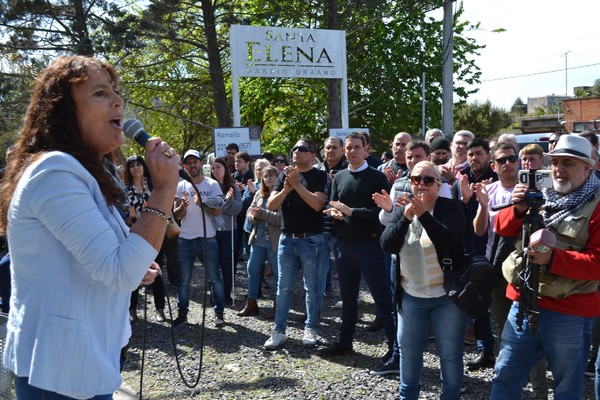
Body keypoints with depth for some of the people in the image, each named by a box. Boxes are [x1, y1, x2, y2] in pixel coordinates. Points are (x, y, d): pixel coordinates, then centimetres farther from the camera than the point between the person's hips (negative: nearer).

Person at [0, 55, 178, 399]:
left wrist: (134, 269, 6)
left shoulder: (78, 173, 12)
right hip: (62, 370, -10)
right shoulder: (54, 170, -21)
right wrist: (164, 189, -25)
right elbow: (121, 272, -28)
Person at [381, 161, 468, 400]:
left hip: (447, 295, -4)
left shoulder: (451, 207, -8)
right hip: (411, 295, 4)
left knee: (450, 353, 5)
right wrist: (406, 218, -23)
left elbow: (449, 240, -24)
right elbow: (387, 245, -10)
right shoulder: (403, 209, 3)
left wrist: (423, 214, -32)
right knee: (408, 349, 15)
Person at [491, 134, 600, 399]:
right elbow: (502, 228, 7)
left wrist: (553, 258, -27)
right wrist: (517, 209, -13)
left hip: (569, 315, -5)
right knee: (505, 377, 14)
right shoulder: (540, 197, 10)